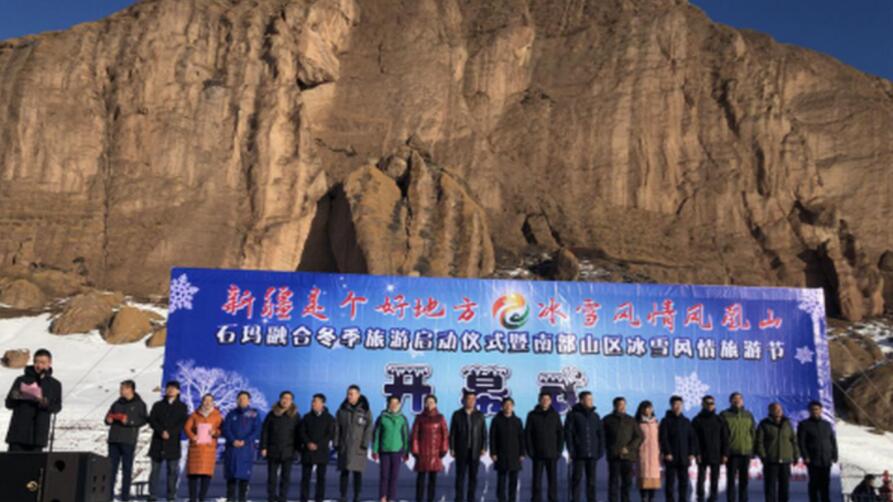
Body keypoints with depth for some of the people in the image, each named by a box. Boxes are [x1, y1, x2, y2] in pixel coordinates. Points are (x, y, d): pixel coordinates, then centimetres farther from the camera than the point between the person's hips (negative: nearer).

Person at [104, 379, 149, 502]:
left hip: (128, 440, -4)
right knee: (111, 466, 2)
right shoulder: (117, 403, 16)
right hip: (114, 438, 4)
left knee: (127, 468, -1)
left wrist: (129, 421, -18)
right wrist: (109, 420, -3)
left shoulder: (139, 404, 2)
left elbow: (143, 420, -7)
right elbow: (108, 417, 20)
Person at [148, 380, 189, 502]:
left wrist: (170, 433, -13)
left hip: (173, 443, -1)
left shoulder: (182, 406, 9)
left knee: (173, 470, -2)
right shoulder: (158, 405, 13)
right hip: (157, 442, 1)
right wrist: (162, 431, -13)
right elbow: (152, 421, 2)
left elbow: (183, 423, 0)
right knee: (155, 469, 1)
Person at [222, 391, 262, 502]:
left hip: (247, 448, -1)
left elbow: (256, 431, -1)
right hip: (232, 448, 2)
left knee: (244, 475, -4)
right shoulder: (231, 414, 11)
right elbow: (225, 429, 3)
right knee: (231, 474, 1)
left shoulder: (254, 414, 6)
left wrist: (245, 441, -12)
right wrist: (233, 441, -13)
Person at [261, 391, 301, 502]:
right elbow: (264, 431, 1)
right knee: (272, 476, 6)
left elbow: (298, 433, 4)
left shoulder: (295, 415, 2)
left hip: (288, 451, 0)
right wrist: (263, 447, -5)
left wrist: (297, 448, -2)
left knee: (286, 477, 3)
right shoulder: (272, 414, 1)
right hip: (273, 450, 0)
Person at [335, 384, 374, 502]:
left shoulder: (365, 411, -1)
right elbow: (337, 428, 6)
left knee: (357, 472, 1)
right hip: (344, 447, 2)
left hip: (358, 447, -2)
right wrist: (336, 444, 1)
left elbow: (368, 429, -4)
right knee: (344, 472, 3)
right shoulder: (342, 410, 6)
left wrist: (365, 445, -11)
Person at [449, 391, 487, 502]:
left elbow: (484, 433, 4)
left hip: (475, 451, 1)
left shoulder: (480, 415, 6)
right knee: (460, 476, 1)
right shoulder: (457, 414, 2)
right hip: (461, 451, -1)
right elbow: (452, 433, 1)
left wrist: (484, 448, -5)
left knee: (473, 476, 4)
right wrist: (452, 448, -5)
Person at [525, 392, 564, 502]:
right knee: (537, 479, 2)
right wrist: (530, 450, -6)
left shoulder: (555, 415, 5)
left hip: (552, 454, 1)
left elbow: (560, 433, 7)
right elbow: (527, 433, 0)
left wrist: (559, 450, -1)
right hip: (538, 454, -1)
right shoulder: (532, 415, 1)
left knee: (553, 479, 4)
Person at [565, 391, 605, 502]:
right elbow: (568, 432, -4)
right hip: (579, 454, -4)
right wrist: (571, 450, -10)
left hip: (593, 455, 4)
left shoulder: (595, 416, 13)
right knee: (577, 478, -2)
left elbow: (601, 434, 15)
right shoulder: (573, 415, 0)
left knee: (591, 480, 5)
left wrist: (601, 450, 5)